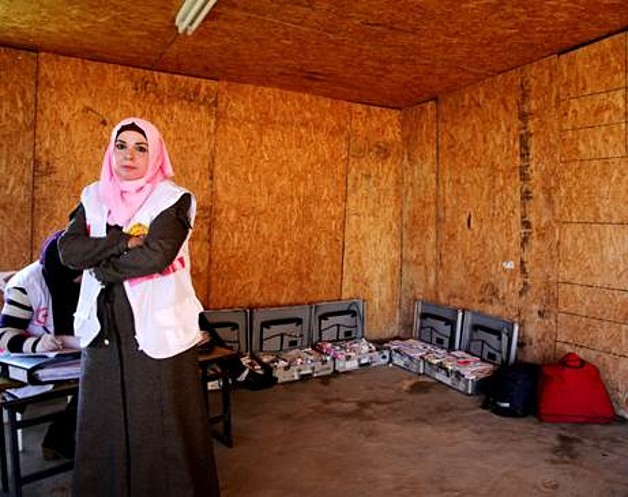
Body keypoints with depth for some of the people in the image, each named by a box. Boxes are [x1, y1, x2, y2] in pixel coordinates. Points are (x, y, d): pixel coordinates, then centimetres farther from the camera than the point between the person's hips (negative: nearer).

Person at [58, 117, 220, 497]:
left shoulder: (174, 199, -5)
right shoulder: (94, 197, 10)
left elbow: (156, 256, -18)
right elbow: (69, 250, -4)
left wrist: (102, 267, -6)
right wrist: (126, 240, -14)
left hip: (158, 327, -4)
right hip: (103, 327, 5)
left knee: (160, 425, 3)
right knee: (104, 423, 13)